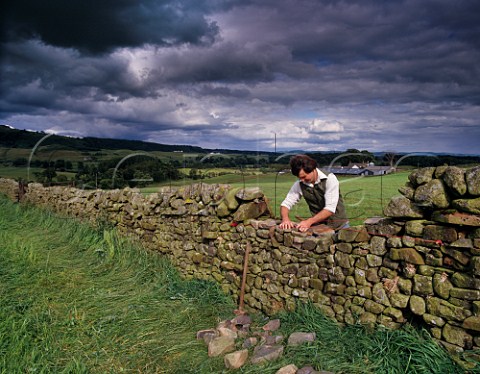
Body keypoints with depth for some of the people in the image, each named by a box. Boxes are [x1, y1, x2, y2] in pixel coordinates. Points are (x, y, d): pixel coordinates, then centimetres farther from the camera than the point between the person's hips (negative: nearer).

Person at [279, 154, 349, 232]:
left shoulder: (329, 178, -16)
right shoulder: (299, 185, -5)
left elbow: (330, 209, -22)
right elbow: (286, 204, -3)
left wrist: (309, 221, -33)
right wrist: (285, 219, -25)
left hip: (339, 225, -3)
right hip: (319, 227, 3)